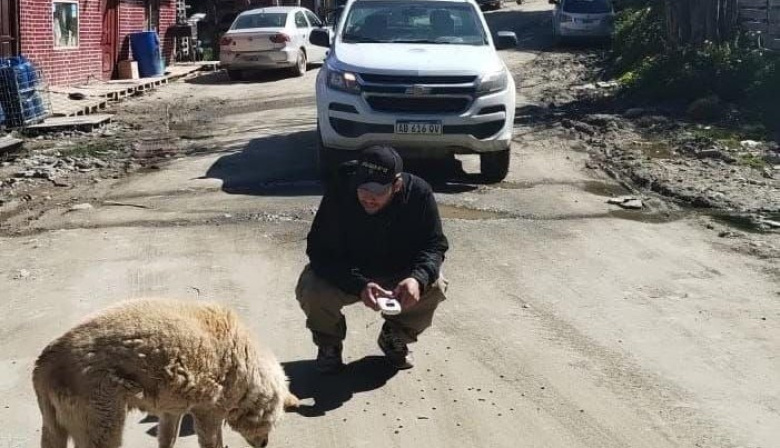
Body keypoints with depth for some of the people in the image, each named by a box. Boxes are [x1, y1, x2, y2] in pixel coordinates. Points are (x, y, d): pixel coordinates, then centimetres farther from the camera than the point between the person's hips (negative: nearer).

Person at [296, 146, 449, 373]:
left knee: (435, 286, -25)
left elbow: (434, 244, -14)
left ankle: (395, 338, 6)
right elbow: (320, 252, -28)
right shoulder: (339, 192, -28)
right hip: (345, 273, -1)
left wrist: (418, 278, -38)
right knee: (311, 291, -31)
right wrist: (359, 286, -44)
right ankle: (329, 343, 5)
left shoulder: (419, 193, -22)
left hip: (398, 274, 2)